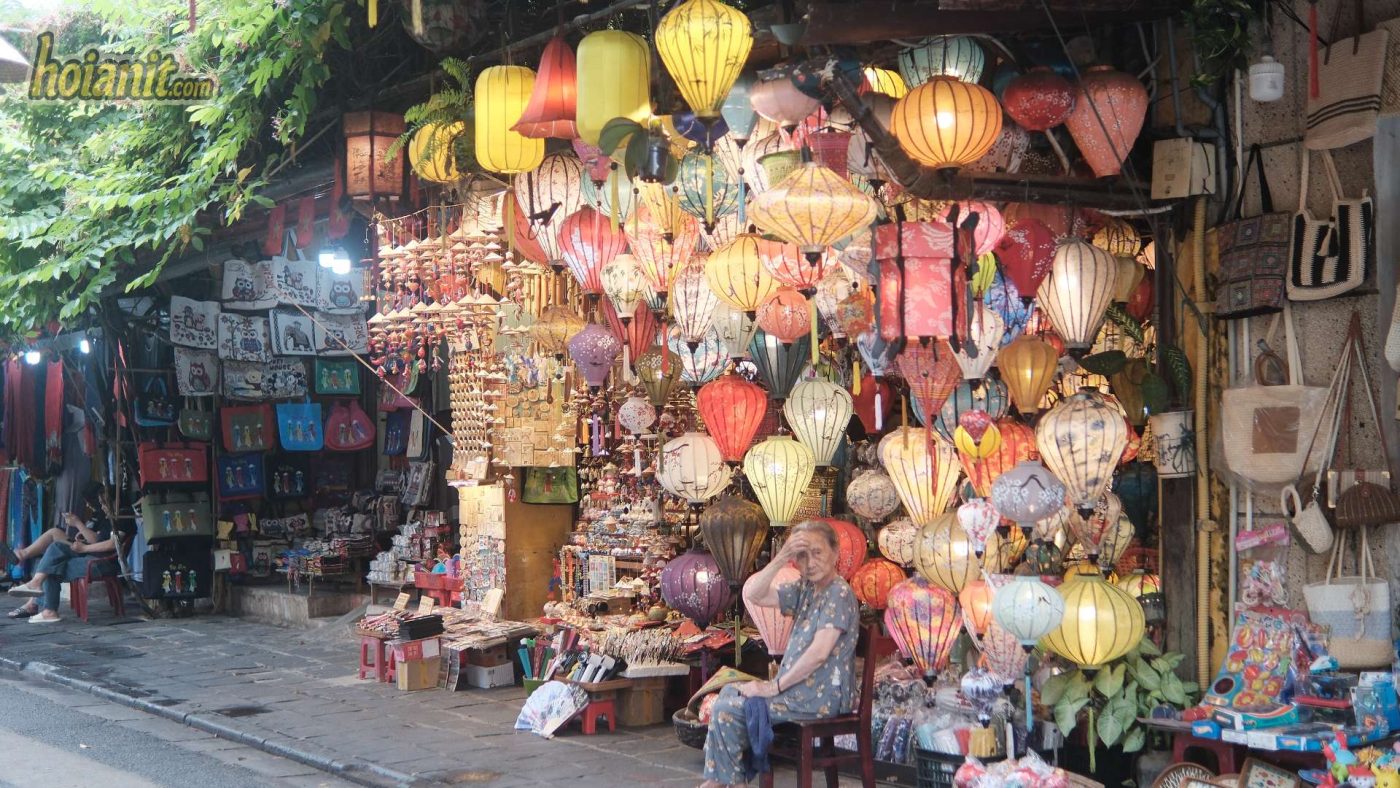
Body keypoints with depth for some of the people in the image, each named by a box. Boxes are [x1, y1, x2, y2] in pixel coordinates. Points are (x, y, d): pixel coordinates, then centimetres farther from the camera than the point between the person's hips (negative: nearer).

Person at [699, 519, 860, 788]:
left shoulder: (839, 593, -17)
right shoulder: (805, 589, 10)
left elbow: (819, 653, -25)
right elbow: (752, 594, 0)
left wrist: (776, 686, -17)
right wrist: (781, 559, -13)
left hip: (821, 697, -9)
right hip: (803, 688, 9)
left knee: (729, 706, -8)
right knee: (729, 692, 16)